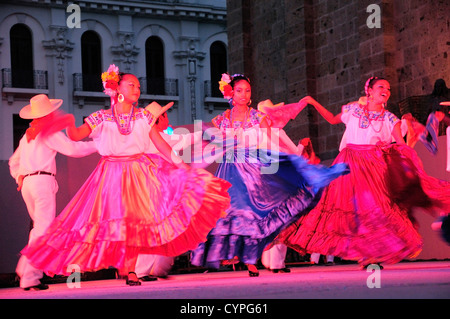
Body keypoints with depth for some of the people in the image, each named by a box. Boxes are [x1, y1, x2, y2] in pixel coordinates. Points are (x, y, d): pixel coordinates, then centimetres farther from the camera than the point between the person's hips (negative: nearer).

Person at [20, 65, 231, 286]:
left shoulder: (144, 116, 6)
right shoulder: (101, 117, 1)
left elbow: (160, 143, 4)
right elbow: (76, 136, -9)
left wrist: (181, 165, -3)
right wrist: (70, 124, -31)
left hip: (139, 172, 1)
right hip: (112, 174, -1)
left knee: (135, 220, -6)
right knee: (114, 219, -6)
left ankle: (130, 269, 2)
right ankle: (122, 266, 7)